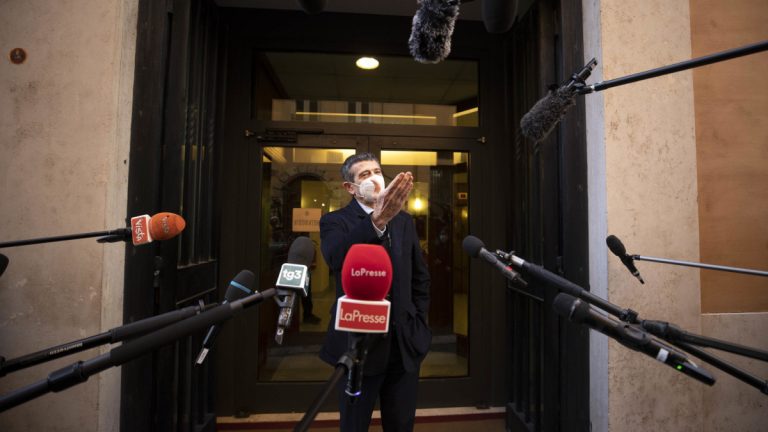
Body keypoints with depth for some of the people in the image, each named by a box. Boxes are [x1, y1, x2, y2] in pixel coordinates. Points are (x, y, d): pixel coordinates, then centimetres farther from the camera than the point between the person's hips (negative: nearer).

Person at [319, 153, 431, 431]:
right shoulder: (335, 221, -7)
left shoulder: (404, 221, 6)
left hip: (404, 343, 4)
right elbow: (336, 260, -30)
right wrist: (378, 220, -44)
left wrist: (418, 324, 6)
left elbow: (421, 278, 13)